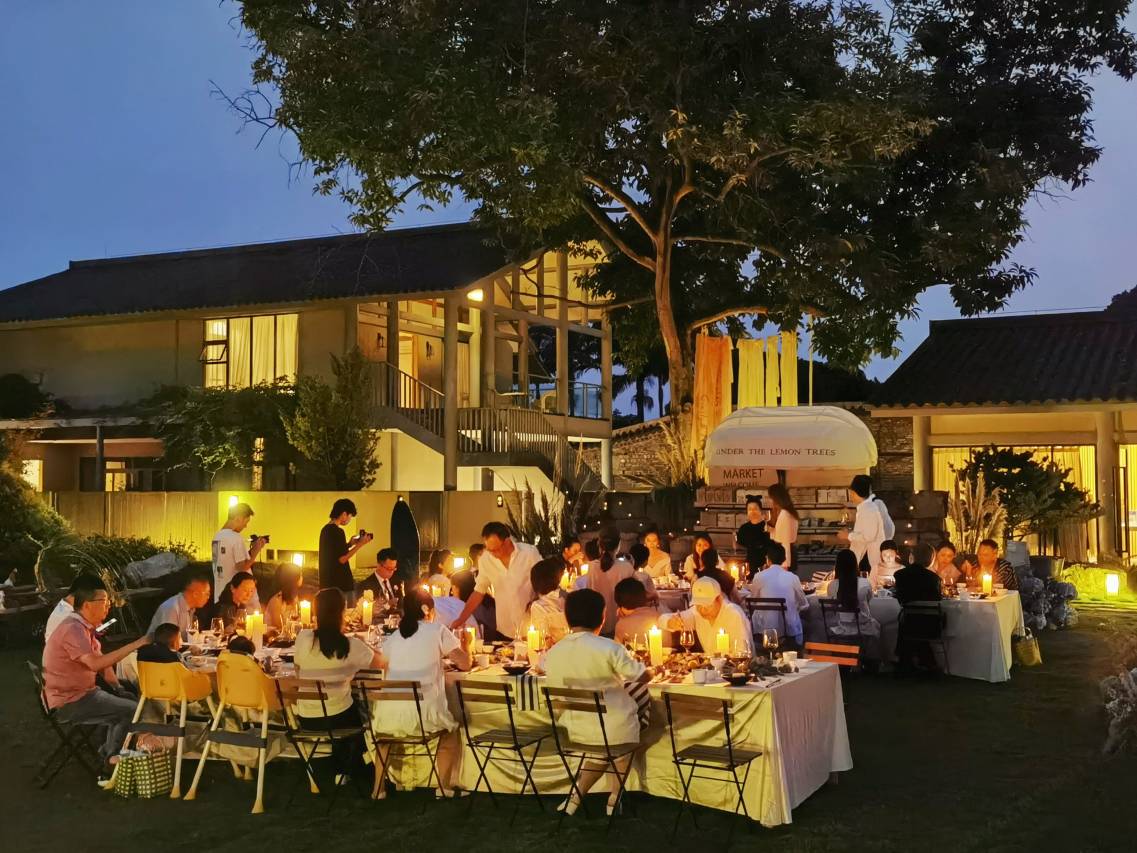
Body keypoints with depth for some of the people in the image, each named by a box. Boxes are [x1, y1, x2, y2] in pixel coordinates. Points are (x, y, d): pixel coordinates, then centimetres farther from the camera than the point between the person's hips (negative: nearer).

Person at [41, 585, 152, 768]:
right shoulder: (73, 630, -24)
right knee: (132, 711, -15)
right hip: (69, 702, -10)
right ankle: (112, 760, 5)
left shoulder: (85, 627, 9)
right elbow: (96, 663, -37)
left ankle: (110, 752, 20)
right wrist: (135, 645, -36)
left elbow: (101, 660, 16)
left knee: (133, 700, 10)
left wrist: (117, 687, 5)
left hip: (83, 691, 10)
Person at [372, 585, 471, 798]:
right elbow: (465, 664, 3)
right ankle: (443, 786, 22)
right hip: (425, 714, -3)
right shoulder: (437, 631, 3)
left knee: (378, 719, 37)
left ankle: (379, 786, 33)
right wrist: (465, 644, 24)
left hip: (389, 717, 3)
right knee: (450, 727, 28)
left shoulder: (393, 637, 14)